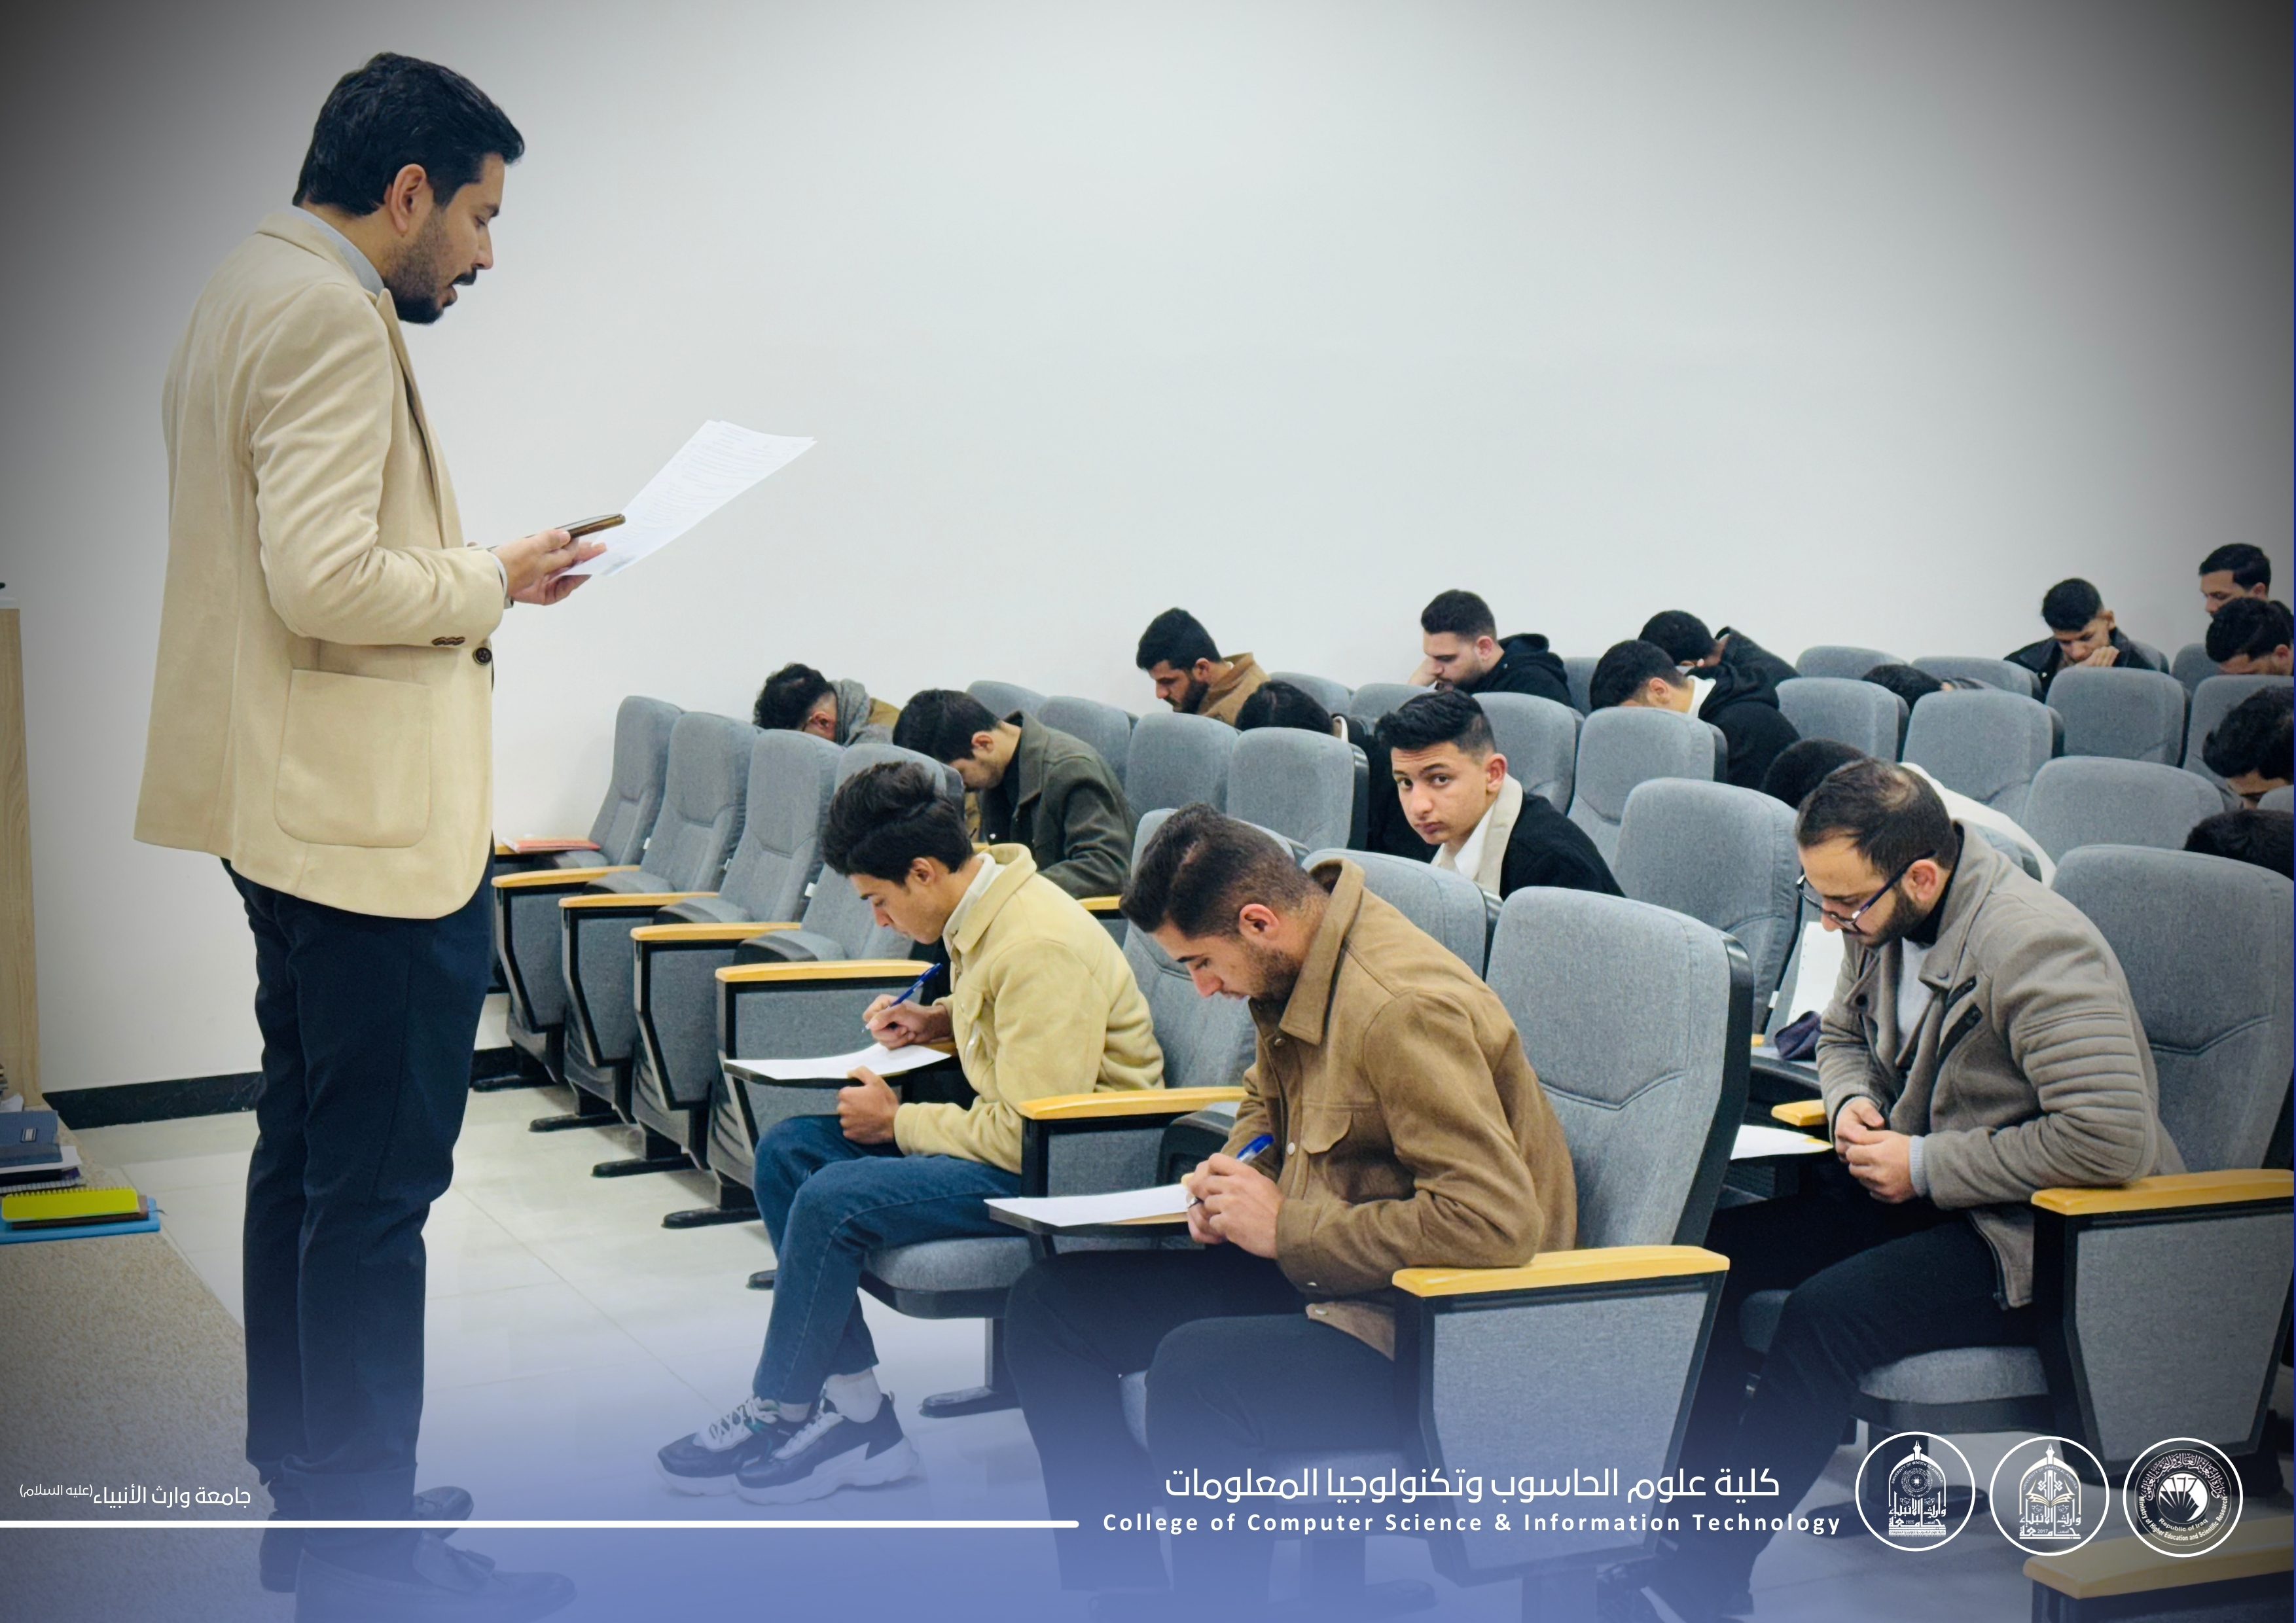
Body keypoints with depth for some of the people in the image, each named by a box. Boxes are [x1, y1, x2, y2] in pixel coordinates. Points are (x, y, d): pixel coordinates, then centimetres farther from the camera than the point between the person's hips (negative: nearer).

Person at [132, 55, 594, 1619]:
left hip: (303, 813, 11)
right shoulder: (333, 314, -16)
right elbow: (327, 578, -25)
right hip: (374, 821, -11)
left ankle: (310, 1496, 27)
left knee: (310, 1158, 16)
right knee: (377, 1184, -6)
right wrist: (490, 581, -10)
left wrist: (461, 576, 16)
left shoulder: (246, 292, 17)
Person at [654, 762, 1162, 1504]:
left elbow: (1028, 1132, -26)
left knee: (836, 1198, -24)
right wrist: (935, 1019, 7)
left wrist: (898, 1122, -13)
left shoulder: (1039, 948, -25)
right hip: (1016, 1123, 11)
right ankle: (856, 1410, -2)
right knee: (786, 1151, 1)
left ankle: (773, 1419, -2)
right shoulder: (981, 909, 5)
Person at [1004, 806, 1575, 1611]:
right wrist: (1233, 1174, 2)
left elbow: (1496, 1222, -31)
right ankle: (1128, 1588, 3)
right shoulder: (1296, 973, 4)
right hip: (1319, 1275, 10)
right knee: (1050, 1304, 4)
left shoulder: (1403, 1009, -25)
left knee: (1196, 1366, -35)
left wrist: (1286, 1229, -22)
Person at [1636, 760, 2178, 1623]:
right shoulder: (1880, 922, 2)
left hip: (2034, 1232, -9)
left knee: (1825, 1314, -30)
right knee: (1701, 1250, -10)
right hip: (1918, 1195, 9)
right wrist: (1850, 1101, -2)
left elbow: (2110, 1137, -30)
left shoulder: (2034, 947, -24)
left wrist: (1926, 1167, -23)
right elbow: (1842, 1035, 23)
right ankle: (1695, 1513, -6)